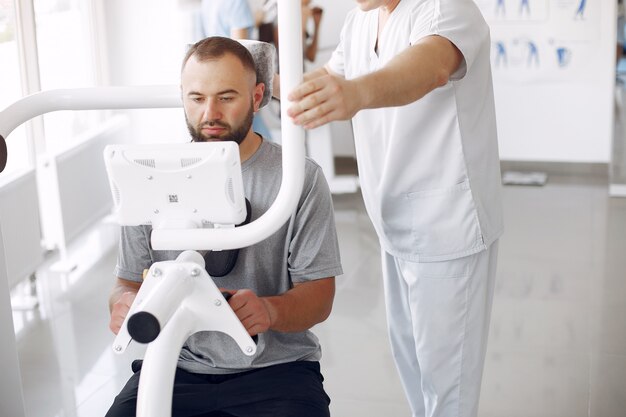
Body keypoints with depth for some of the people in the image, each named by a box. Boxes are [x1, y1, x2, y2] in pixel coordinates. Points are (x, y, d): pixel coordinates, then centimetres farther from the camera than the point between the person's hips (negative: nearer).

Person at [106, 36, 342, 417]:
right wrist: (124, 303, -17)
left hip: (276, 366, -1)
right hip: (176, 365, 2)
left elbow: (319, 293, -4)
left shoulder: (301, 178, -3)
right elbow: (127, 282, 8)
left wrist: (270, 311, -26)